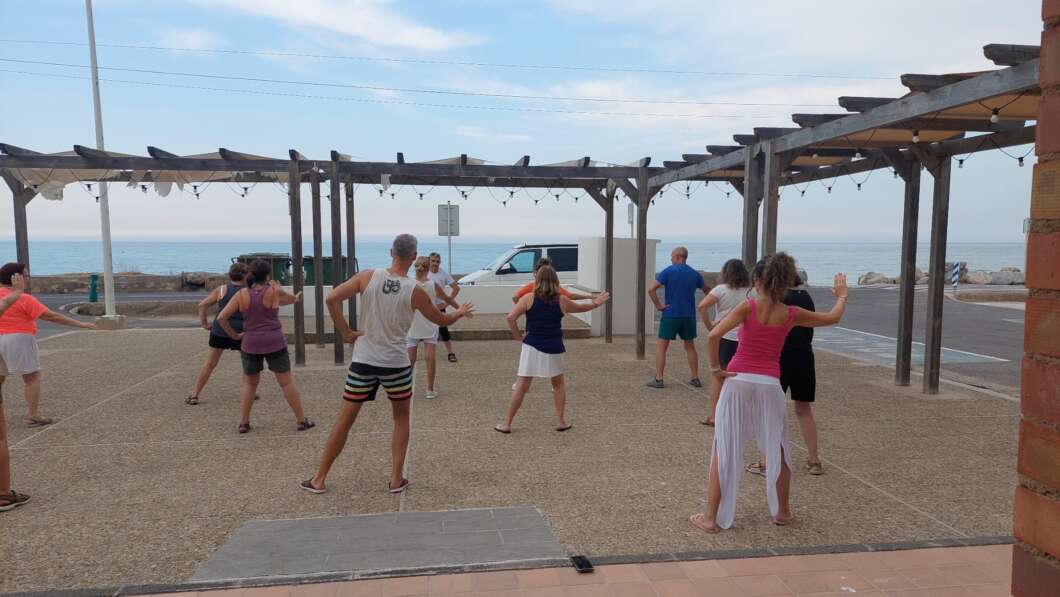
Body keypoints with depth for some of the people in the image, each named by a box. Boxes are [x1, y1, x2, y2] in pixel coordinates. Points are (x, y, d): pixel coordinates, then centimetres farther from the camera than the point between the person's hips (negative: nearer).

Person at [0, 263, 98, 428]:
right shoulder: (24, 299, -14)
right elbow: (52, 316, -16)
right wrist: (80, 324, -14)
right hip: (18, 340, -7)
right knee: (32, 377, 2)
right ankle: (32, 415, 2)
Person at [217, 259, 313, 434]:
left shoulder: (241, 295, -2)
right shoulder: (273, 290, -7)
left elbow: (221, 317, -5)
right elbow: (291, 297, 14)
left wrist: (234, 335, 6)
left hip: (250, 344, 2)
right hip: (274, 343, -2)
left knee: (249, 384, 19)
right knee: (286, 382, 5)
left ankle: (243, 422, 17)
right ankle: (301, 420, 9)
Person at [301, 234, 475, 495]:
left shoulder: (368, 276, -5)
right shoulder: (415, 292, -7)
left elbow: (332, 299, -12)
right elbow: (442, 320, 8)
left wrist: (346, 333, -3)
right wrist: (460, 313, 28)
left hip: (363, 360, 2)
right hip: (396, 363, -1)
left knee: (345, 419, 12)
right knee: (401, 418, 20)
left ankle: (319, 480, 21)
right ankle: (396, 479, 17)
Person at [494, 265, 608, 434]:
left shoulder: (529, 298, -5)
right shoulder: (561, 300, 1)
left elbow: (511, 317, -15)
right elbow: (580, 308, 20)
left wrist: (518, 336, -3)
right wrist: (596, 303, 37)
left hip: (532, 348, -1)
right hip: (554, 349, 1)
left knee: (521, 385, 2)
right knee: (559, 384, 21)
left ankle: (506, 423, 5)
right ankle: (561, 421, 21)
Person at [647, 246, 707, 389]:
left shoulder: (668, 271, -8)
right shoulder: (694, 274, 6)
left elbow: (651, 289, -16)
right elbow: (707, 291, 20)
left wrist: (658, 305, -8)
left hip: (671, 315, -4)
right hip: (689, 316, 4)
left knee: (661, 346, 4)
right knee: (690, 346, 16)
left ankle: (658, 379, 1)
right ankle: (695, 379, 18)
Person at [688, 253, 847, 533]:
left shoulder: (748, 307, -5)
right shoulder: (792, 315, 2)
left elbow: (714, 335, -18)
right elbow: (833, 318, 19)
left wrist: (715, 367, -6)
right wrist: (842, 295, 37)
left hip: (738, 381, -2)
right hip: (770, 384, 2)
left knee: (724, 452, 4)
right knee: (778, 451, 21)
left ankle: (711, 517, 8)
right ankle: (782, 512, 34)